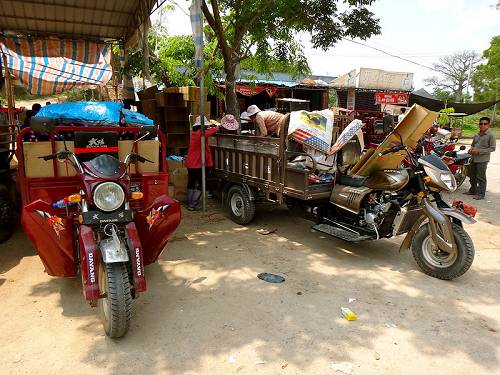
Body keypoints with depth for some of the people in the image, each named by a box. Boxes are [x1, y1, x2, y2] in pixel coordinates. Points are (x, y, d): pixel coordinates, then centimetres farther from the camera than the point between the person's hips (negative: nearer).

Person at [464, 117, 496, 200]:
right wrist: (471, 149, 4)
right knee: (472, 176, 17)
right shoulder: (477, 135, 14)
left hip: (482, 160, -7)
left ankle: (481, 194, 4)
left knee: (481, 178, -4)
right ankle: (473, 190, 32)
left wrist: (479, 151, -17)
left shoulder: (491, 135, -7)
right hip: (474, 158, 7)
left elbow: (492, 148, -11)